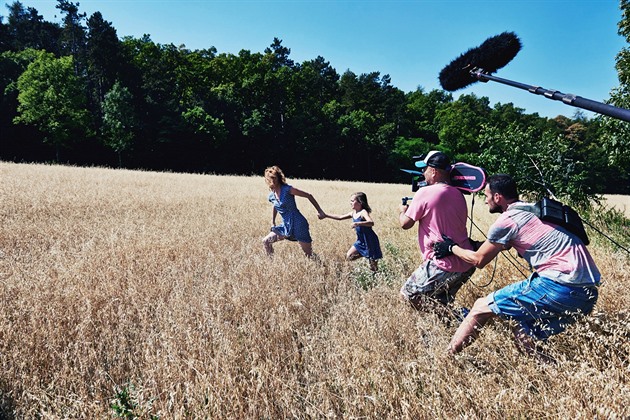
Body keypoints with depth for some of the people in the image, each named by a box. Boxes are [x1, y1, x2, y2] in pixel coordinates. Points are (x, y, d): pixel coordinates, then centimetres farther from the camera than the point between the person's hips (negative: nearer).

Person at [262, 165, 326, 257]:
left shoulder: (287, 190, -15)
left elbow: (308, 196, -9)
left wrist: (320, 211, -10)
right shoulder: (271, 196, 4)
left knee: (309, 255, -3)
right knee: (265, 241, 5)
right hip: (286, 226, 7)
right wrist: (273, 222, 28)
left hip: (298, 224, -7)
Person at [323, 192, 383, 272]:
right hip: (361, 241, 8)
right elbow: (340, 217, 13)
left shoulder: (363, 212, -20)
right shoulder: (353, 213, 4)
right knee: (348, 257, 7)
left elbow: (371, 223, -38)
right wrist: (326, 215, 11)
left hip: (370, 241, -8)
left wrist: (358, 223, -53)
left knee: (373, 268, -2)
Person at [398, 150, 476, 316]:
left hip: (443, 265, -8)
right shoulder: (458, 194, 10)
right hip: (467, 264, 8)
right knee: (442, 302, 28)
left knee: (408, 294, 5)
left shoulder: (424, 193, -12)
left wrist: (402, 211, 16)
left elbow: (405, 223, -5)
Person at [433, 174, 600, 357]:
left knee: (482, 307, 1)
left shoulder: (508, 219, -4)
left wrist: (452, 248, 22)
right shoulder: (534, 210, 22)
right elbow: (503, 245, 37)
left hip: (560, 286, -9)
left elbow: (479, 260, 6)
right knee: (523, 334, 21)